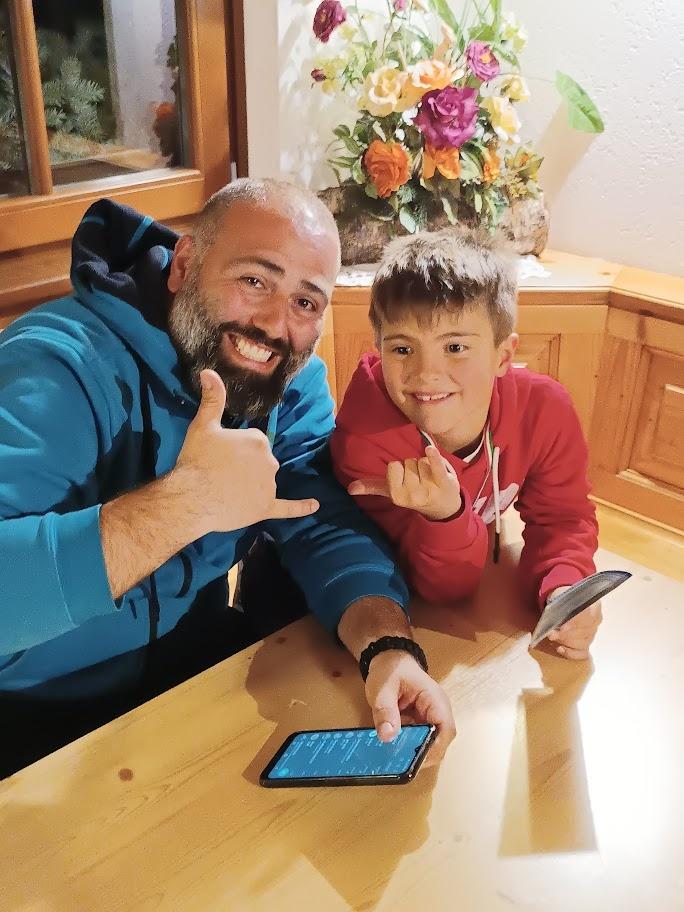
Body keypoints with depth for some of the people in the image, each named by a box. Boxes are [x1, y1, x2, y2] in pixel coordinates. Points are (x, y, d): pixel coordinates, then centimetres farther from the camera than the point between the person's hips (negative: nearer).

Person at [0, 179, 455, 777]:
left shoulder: (291, 378, -4)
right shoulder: (58, 368, -26)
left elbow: (328, 529, -13)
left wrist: (390, 647, -31)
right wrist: (186, 501, -42)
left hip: (199, 666, 5)